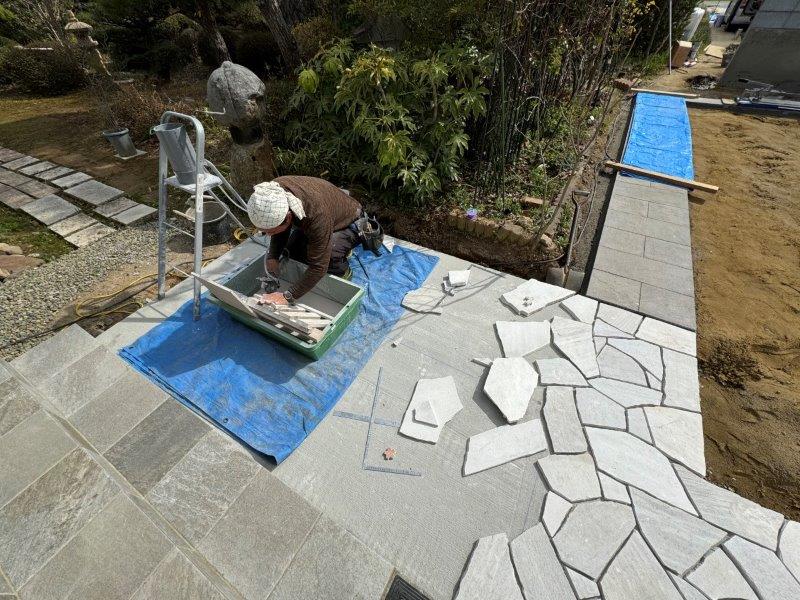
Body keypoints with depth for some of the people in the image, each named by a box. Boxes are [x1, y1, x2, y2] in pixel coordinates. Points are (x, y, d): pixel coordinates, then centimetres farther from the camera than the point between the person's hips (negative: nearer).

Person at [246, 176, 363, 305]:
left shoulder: (317, 214, -45)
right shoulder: (273, 191, -24)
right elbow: (280, 227, -3)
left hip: (347, 223, -7)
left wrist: (287, 296, -36)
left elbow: (318, 267, -39)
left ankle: (342, 272, 0)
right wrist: (272, 256, -15)